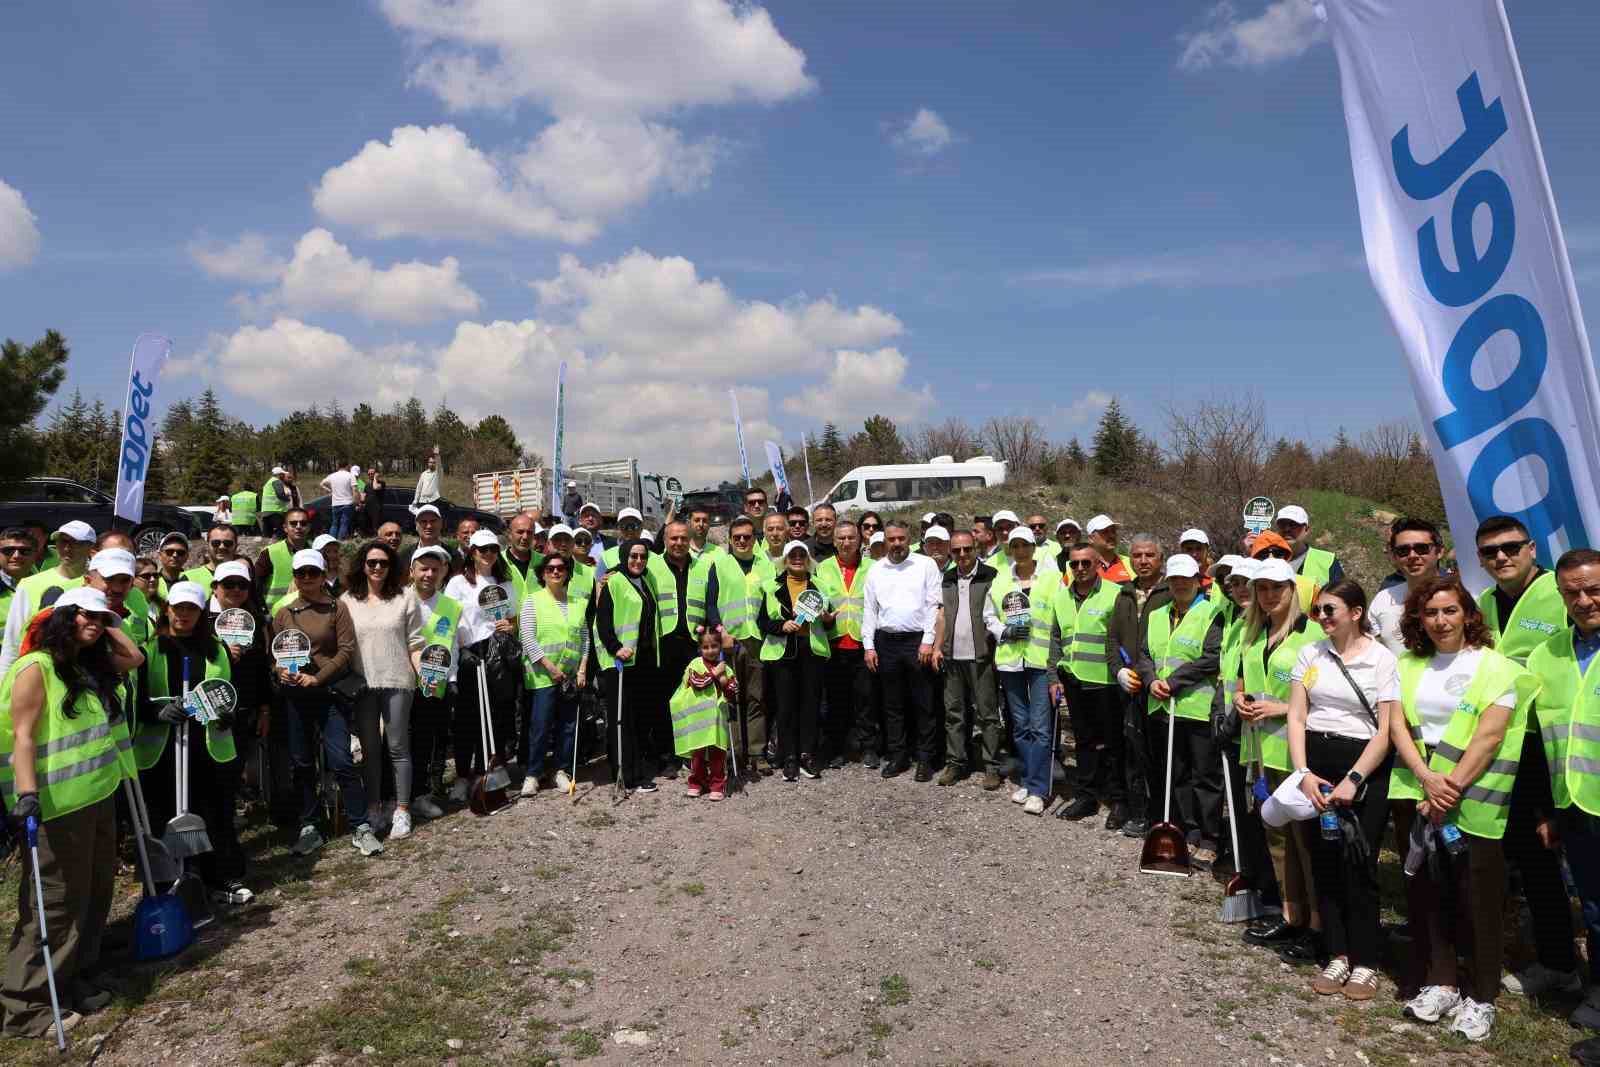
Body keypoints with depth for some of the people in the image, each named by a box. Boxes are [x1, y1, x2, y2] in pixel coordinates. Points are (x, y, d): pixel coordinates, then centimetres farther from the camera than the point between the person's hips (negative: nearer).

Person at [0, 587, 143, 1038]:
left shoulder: (92, 666, 11)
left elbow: (135, 657, 24)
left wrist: (108, 627, 13)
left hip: (98, 798, 9)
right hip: (57, 806, -8)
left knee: (94, 897, 16)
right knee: (56, 905, -2)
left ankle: (75, 983, 29)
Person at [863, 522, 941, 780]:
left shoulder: (926, 565, 1)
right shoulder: (875, 570, 10)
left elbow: (933, 606, -3)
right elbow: (869, 610, 10)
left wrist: (927, 642, -10)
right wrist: (869, 646, 4)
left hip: (917, 640, -3)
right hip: (886, 642, 3)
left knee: (922, 703, 1)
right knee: (892, 703, 9)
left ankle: (925, 759, 11)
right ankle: (898, 756, 19)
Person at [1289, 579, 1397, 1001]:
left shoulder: (1382, 659, -4)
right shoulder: (1310, 654, 6)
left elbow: (1386, 730, -7)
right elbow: (1296, 717, 4)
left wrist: (1353, 780, -14)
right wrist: (1303, 773, -7)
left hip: (1364, 765, -3)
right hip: (1315, 762, 4)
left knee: (1358, 865, 0)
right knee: (1324, 861, 7)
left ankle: (1364, 962, 15)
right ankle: (1337, 955, 20)